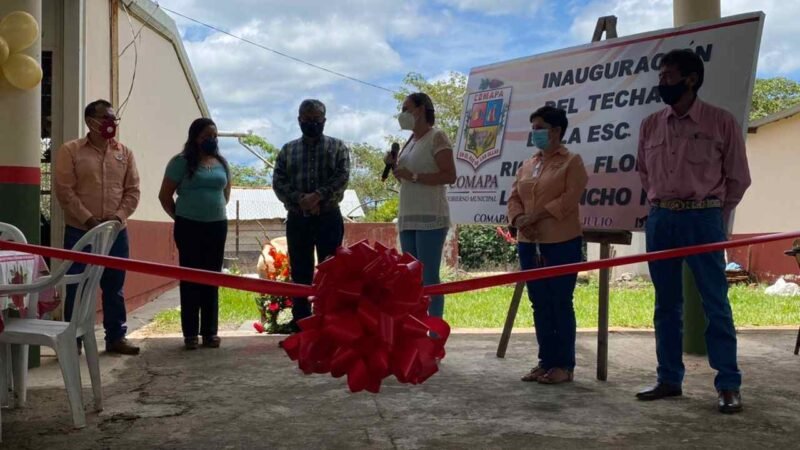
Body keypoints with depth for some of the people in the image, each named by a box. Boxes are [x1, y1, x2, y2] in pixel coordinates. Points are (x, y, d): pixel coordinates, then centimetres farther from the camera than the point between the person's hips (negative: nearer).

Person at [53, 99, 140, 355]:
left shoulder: (124, 153, 9)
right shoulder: (70, 151, -2)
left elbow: (132, 190, 7)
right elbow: (64, 190, -9)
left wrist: (119, 216, -8)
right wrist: (88, 219, -15)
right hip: (79, 231, -3)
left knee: (114, 287, 9)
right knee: (77, 288, 2)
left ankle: (116, 337, 18)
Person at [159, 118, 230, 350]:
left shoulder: (221, 163, 10)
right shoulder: (181, 162, -4)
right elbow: (165, 196, -1)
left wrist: (215, 210, 13)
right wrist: (180, 217, 5)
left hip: (217, 226, 4)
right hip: (189, 227, -4)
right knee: (190, 278, 1)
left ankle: (210, 331, 13)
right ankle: (190, 333, 6)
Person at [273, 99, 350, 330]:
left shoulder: (337, 147, 6)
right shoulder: (287, 150, 11)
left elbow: (342, 177, -8)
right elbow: (278, 182, 1)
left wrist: (318, 196, -22)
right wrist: (300, 199, -16)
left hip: (329, 218, -2)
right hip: (297, 219, 2)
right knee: (300, 273, 6)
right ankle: (300, 325, 13)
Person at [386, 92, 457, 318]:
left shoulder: (437, 137, -5)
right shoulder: (410, 141, 19)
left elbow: (449, 176, -15)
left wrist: (414, 176, -17)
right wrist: (394, 166, 7)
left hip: (430, 218, -8)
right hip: (408, 218, 8)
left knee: (429, 278, -10)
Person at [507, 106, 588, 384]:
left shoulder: (571, 161, -1)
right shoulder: (526, 166, 18)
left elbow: (570, 198, -13)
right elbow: (514, 198, 12)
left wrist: (535, 215, -18)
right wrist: (519, 219, -9)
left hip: (562, 243, -6)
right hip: (529, 243, 6)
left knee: (561, 303, -3)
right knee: (539, 304, 8)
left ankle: (564, 365, 5)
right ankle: (546, 361, 16)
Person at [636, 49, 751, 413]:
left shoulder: (721, 121, -4)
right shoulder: (650, 125, 8)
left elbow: (738, 178, 3)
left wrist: (713, 215, 7)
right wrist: (660, 206, 13)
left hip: (702, 219, -4)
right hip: (660, 220, 5)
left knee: (715, 303, -2)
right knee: (666, 303, 9)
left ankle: (728, 386, 6)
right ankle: (669, 379, 19)